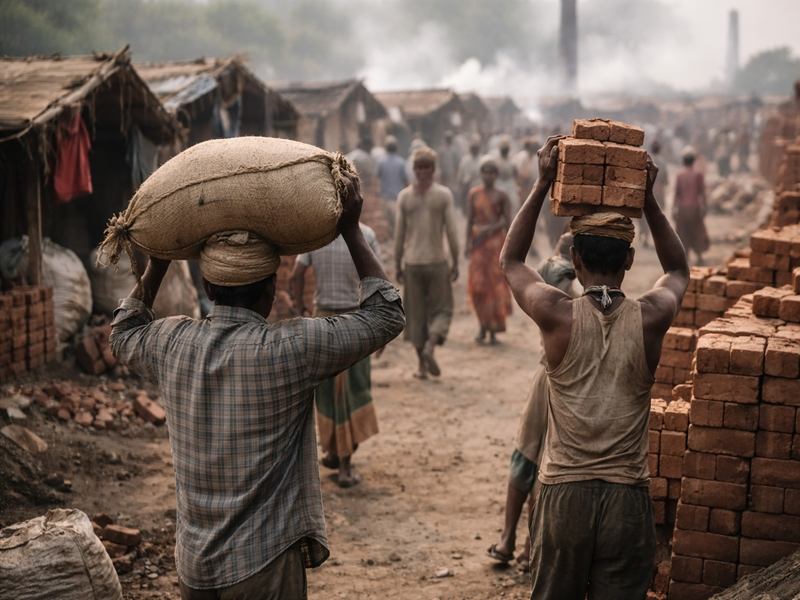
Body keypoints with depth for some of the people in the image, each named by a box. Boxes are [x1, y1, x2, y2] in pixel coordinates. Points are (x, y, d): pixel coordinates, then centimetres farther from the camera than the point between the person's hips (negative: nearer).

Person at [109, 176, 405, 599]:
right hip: (266, 565, -5)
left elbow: (123, 335, 21)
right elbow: (386, 316, -8)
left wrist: (159, 260, 21)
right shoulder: (289, 349, -19)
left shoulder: (172, 343, -4)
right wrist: (351, 231, -2)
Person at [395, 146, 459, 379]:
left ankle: (422, 365, 11)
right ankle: (430, 345, -14)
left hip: (412, 263, 2)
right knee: (441, 308, 11)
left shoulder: (404, 196, 0)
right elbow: (451, 231, -6)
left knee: (416, 314, 9)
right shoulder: (443, 194, -5)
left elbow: (399, 234, 1)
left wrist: (398, 265, 9)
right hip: (437, 261, -1)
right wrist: (455, 263, 1)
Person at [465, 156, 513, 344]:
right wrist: (468, 242, -1)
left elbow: (507, 221, -4)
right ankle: (483, 327, 11)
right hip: (478, 242, 2)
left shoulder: (501, 195, 0)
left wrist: (489, 229, -16)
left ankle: (493, 330, 5)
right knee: (478, 284, -1)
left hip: (496, 243, -2)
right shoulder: (474, 194, 5)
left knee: (495, 285, -2)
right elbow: (470, 220, 5)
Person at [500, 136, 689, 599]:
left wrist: (544, 185, 8)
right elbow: (679, 270, 18)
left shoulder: (558, 316, -9)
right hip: (628, 498, 1)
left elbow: (510, 260, 11)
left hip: (564, 495, 0)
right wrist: (648, 198, 13)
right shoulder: (650, 319, -7)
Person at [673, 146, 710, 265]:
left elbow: (677, 193, -5)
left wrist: (674, 208, 0)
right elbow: (702, 193, -3)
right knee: (697, 231, 13)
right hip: (695, 207, 1)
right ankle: (699, 256, 10)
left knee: (683, 233, 7)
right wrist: (703, 207, 4)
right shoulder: (698, 174, -4)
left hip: (682, 207, -1)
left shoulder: (679, 174, -5)